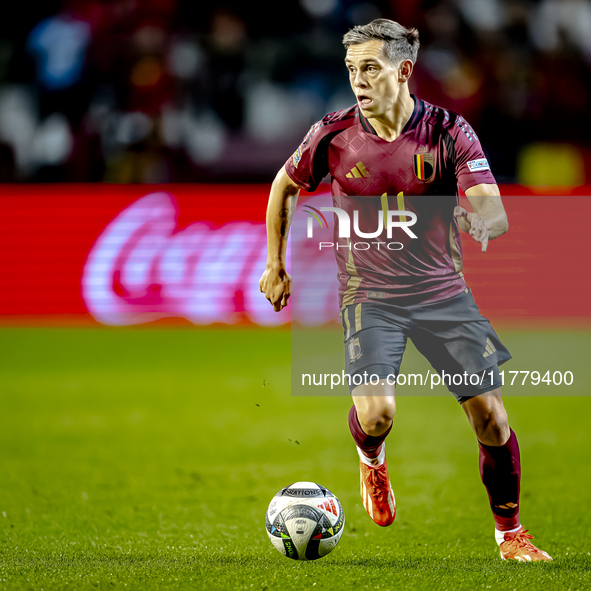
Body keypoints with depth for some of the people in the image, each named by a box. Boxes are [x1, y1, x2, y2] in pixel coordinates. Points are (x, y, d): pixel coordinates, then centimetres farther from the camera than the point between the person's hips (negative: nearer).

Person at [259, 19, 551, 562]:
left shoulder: (449, 131, -10)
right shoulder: (333, 135, -7)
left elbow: (496, 215, -17)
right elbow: (285, 186, 12)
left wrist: (480, 222, -41)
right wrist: (276, 265, 13)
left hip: (443, 290, 1)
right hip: (369, 296, -1)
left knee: (491, 416, -4)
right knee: (376, 413, -22)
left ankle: (510, 534, 19)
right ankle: (372, 458, 17)